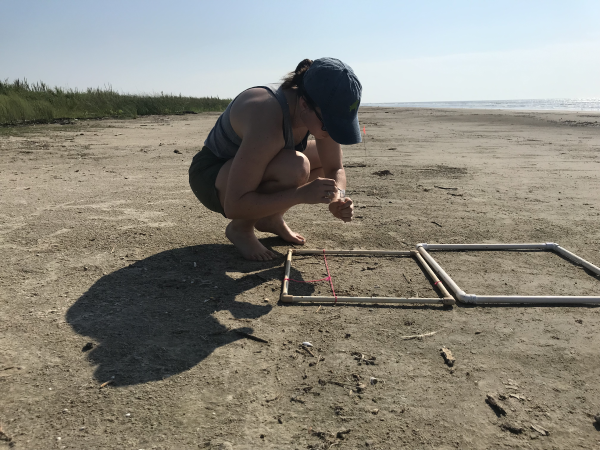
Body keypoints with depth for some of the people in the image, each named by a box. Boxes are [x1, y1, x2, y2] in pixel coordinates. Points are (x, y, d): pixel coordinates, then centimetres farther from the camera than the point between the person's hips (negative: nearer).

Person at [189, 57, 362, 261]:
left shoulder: (322, 111, -16)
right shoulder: (267, 122, -39)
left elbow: (335, 169, -2)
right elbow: (233, 207, -37)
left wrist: (338, 198, -24)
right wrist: (302, 193, -42)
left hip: (246, 162, 8)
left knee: (328, 156, 4)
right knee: (294, 168, -35)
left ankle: (272, 218, 8)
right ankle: (240, 228, -9)